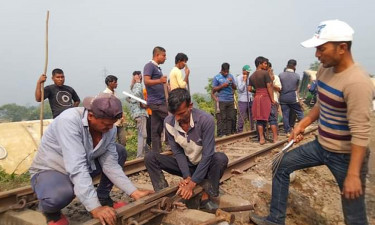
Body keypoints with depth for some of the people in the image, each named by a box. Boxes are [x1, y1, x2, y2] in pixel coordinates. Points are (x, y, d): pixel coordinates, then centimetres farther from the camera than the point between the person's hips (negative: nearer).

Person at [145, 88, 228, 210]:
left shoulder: (206, 120, -28)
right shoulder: (168, 122, -16)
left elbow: (207, 154, -28)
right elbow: (177, 152, -11)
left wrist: (192, 183, -31)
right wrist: (187, 176, -23)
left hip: (204, 164, -2)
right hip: (184, 165, 3)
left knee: (221, 158, -35)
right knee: (150, 157, -15)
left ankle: (206, 197, -21)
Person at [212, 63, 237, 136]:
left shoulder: (231, 76, 12)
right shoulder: (216, 77, 2)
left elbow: (235, 88, 11)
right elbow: (214, 89, -2)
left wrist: (232, 82, -8)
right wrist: (222, 86, -13)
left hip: (231, 100, 4)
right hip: (222, 101, -4)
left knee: (230, 117, 4)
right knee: (223, 118, -2)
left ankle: (229, 133, 10)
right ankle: (224, 133, 3)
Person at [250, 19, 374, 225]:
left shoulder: (357, 82, -27)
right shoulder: (324, 70, 0)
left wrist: (353, 174, -27)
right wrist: (303, 124, 3)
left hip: (346, 155, -8)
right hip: (321, 146, 8)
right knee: (282, 165, 12)